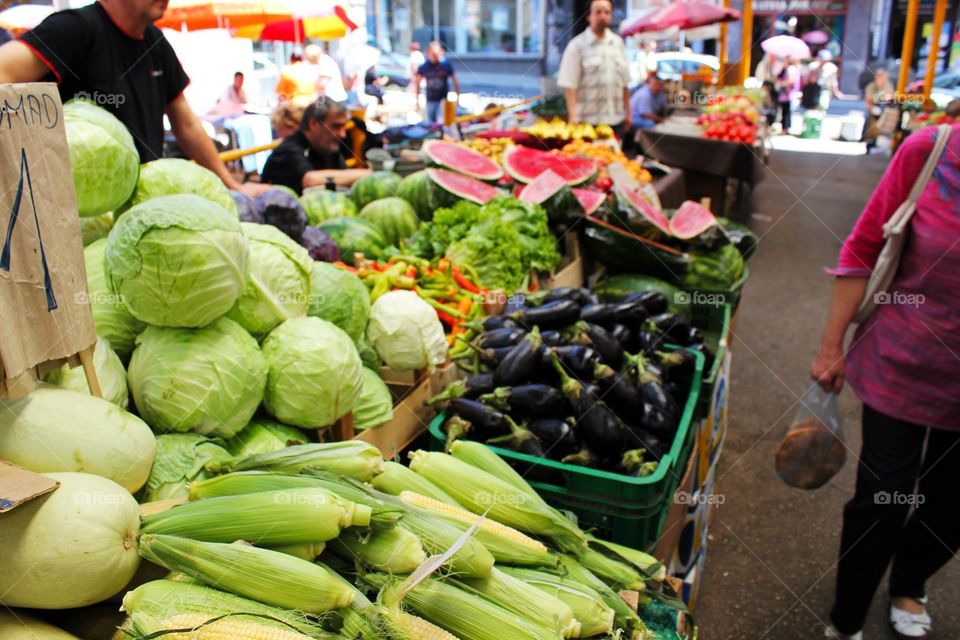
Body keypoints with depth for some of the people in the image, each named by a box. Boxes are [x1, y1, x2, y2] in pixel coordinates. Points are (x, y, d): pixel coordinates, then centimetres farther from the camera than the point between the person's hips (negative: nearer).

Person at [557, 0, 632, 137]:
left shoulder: (618, 42, 13)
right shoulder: (577, 45, -3)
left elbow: (624, 82, 17)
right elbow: (569, 85, -10)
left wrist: (628, 112, 14)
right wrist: (573, 117, -19)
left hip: (616, 120, 5)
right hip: (588, 120, -5)